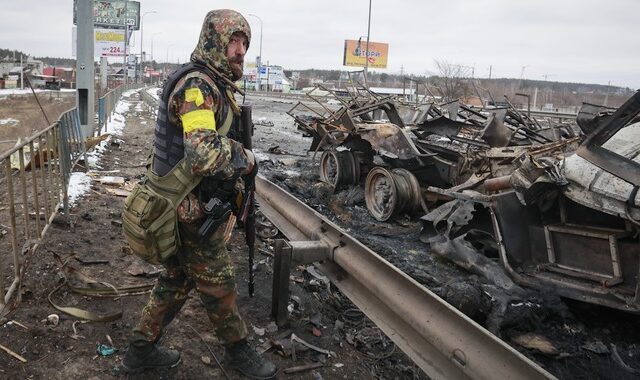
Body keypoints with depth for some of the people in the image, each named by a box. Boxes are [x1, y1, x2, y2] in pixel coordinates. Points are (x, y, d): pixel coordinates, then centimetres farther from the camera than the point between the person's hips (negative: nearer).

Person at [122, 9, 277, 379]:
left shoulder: (216, 85, 11)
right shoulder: (197, 85, -22)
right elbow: (205, 154, -38)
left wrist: (236, 186, 14)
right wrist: (246, 159, -21)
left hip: (187, 209, 9)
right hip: (195, 214, -9)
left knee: (177, 280, 20)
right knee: (219, 284, 9)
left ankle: (142, 349, 35)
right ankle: (238, 350, 30)